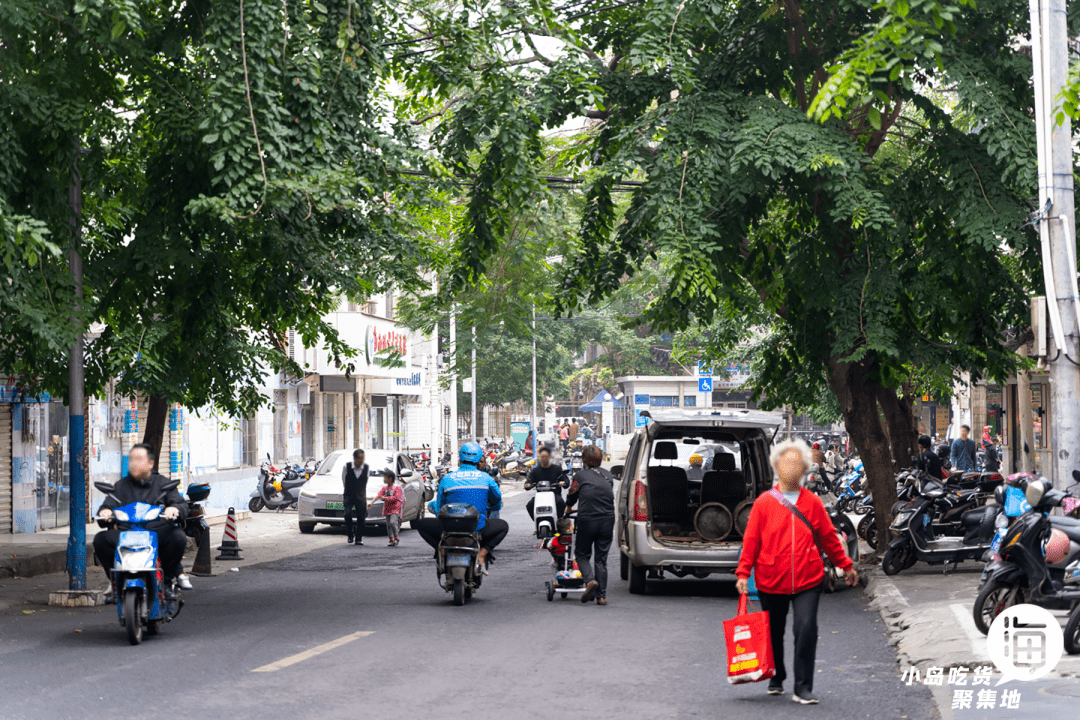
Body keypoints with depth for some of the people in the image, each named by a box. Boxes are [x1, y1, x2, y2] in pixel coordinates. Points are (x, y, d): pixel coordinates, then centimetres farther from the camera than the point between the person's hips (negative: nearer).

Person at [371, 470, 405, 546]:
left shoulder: (397, 487, -7)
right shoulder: (384, 487, 10)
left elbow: (396, 497, -16)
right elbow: (378, 495, -1)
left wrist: (385, 498, -18)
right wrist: (371, 502, -15)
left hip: (395, 509, -6)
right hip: (387, 510, 6)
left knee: (393, 522, -22)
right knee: (388, 525, 5)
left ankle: (396, 538, -8)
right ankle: (391, 540, 12)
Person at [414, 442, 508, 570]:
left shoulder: (447, 479, -1)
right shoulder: (485, 478, 2)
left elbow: (438, 510, 8)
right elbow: (498, 503, 17)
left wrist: (431, 504, 32)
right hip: (478, 529, 1)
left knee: (420, 524, 23)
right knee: (503, 526, 31)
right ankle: (482, 554, 8)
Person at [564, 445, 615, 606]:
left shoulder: (580, 475, 1)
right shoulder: (607, 475, 11)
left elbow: (572, 496, 14)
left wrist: (568, 508, 36)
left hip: (587, 520, -3)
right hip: (607, 519, 3)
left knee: (582, 554, 13)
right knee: (601, 558, 11)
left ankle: (590, 580, -13)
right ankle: (601, 595, 8)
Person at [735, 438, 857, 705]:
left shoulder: (812, 502, 4)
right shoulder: (764, 503, 0)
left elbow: (829, 537, 13)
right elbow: (751, 540, 0)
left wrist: (845, 565, 16)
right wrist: (743, 572, -6)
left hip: (807, 582, 0)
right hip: (771, 582, 0)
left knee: (806, 629, -13)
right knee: (774, 633, 13)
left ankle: (803, 688, -6)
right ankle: (776, 679, 37)